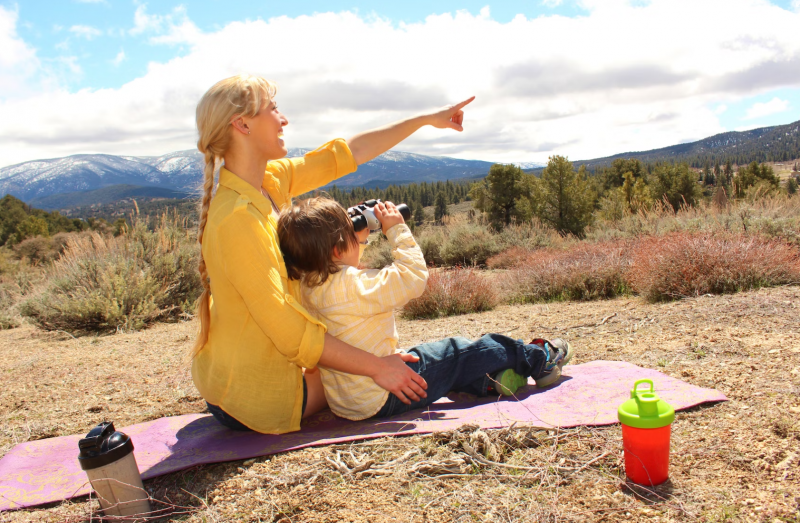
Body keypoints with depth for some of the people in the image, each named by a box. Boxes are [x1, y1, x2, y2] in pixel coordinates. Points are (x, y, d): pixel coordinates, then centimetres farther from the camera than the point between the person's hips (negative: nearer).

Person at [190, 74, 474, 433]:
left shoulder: (271, 180, -4)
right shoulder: (236, 218, -29)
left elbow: (344, 154, 4)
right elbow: (290, 334, -29)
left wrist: (427, 120, 8)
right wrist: (376, 368, -24)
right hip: (254, 397, -8)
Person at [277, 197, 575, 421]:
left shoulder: (310, 286, 0)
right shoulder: (352, 285, -27)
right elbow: (413, 277, -26)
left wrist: (359, 235, 9)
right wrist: (397, 229, -15)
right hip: (381, 400, -8)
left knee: (442, 358, 22)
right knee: (459, 354, 7)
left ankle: (490, 382, 31)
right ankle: (540, 360, 24)